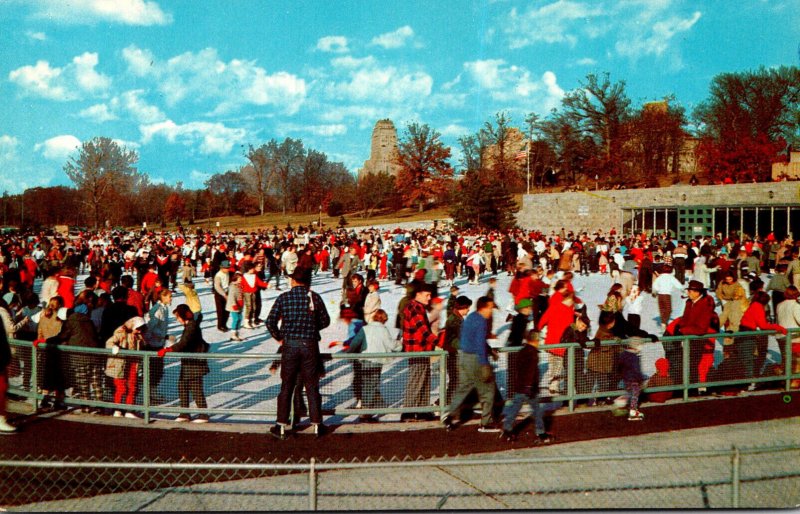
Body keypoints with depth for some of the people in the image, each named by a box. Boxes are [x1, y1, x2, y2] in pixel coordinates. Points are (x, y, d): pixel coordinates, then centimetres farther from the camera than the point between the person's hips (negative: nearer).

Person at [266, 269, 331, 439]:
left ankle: (281, 427, 13)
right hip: (310, 345, 0)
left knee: (286, 387, 9)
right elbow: (325, 321, 5)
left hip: (290, 345, 0)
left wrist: (279, 337, 9)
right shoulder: (315, 297, -2)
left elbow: (270, 322, -7)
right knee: (312, 387, 9)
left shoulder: (284, 297, -4)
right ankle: (317, 426, 14)